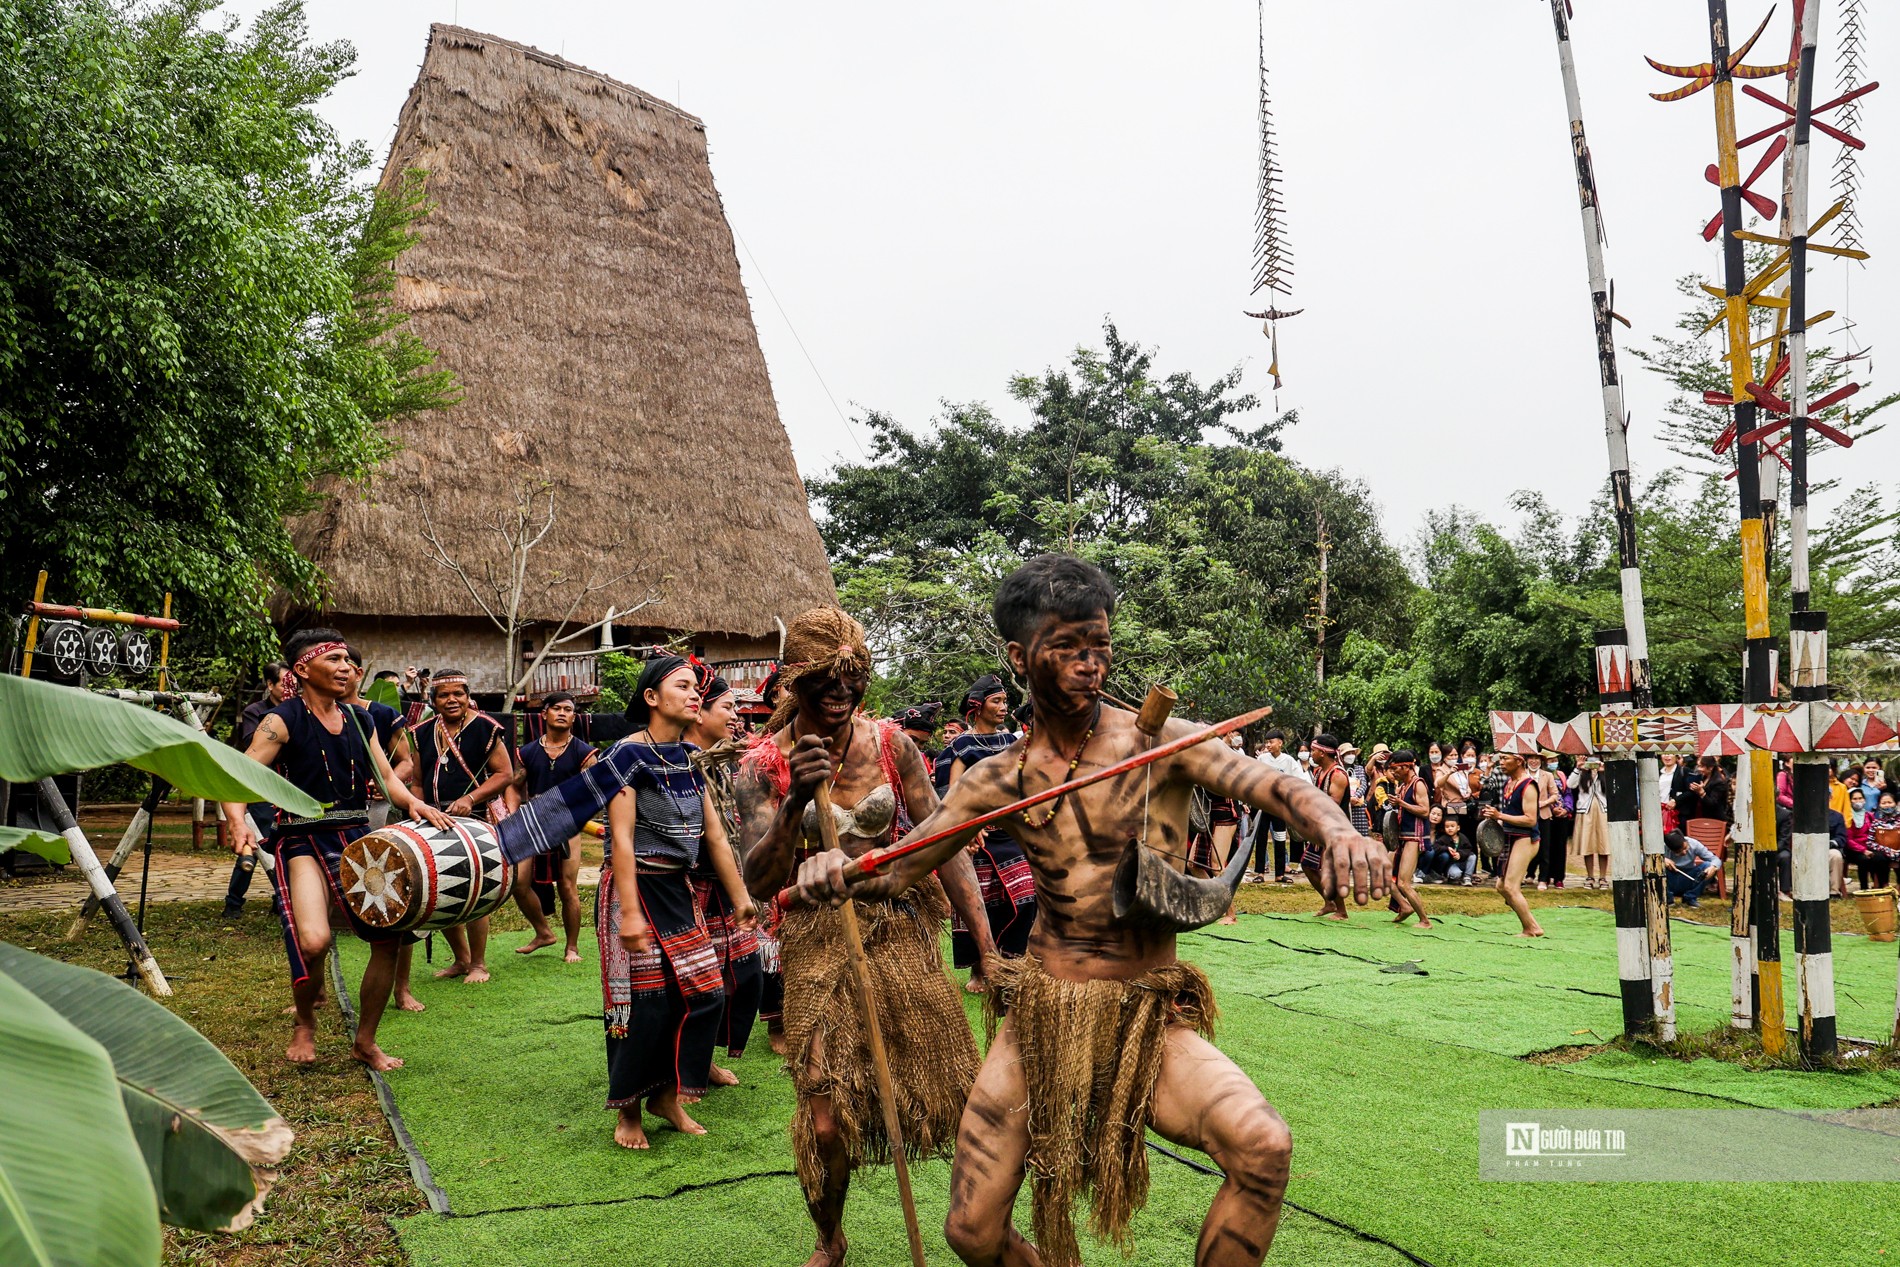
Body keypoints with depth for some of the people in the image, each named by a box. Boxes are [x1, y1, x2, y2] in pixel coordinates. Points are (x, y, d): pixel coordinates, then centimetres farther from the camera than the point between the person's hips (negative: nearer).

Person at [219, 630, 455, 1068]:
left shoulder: (360, 721, 12)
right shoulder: (282, 721, -6)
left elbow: (387, 777, 14)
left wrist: (413, 803, -8)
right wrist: (239, 825, -34)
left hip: (357, 839, 6)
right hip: (302, 843, -6)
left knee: (391, 937, -2)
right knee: (313, 941, -25)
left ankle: (365, 1041, 20)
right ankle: (304, 1024, 8)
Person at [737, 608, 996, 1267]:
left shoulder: (891, 745, -3)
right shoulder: (764, 765, -7)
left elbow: (946, 843, -2)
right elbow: (758, 882, -13)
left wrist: (988, 947, -7)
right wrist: (794, 803, -30)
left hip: (902, 930, 2)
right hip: (817, 945, -1)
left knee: (961, 1098, 3)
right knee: (825, 1122, -3)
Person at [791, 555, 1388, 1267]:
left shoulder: (1159, 742, -6)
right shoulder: (999, 782, 1)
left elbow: (1276, 788, -19)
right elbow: (888, 876, 3)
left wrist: (1336, 830, -42)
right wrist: (835, 865, -20)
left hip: (1150, 1021, -2)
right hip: (1040, 1018, 2)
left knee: (1263, 1149, -27)